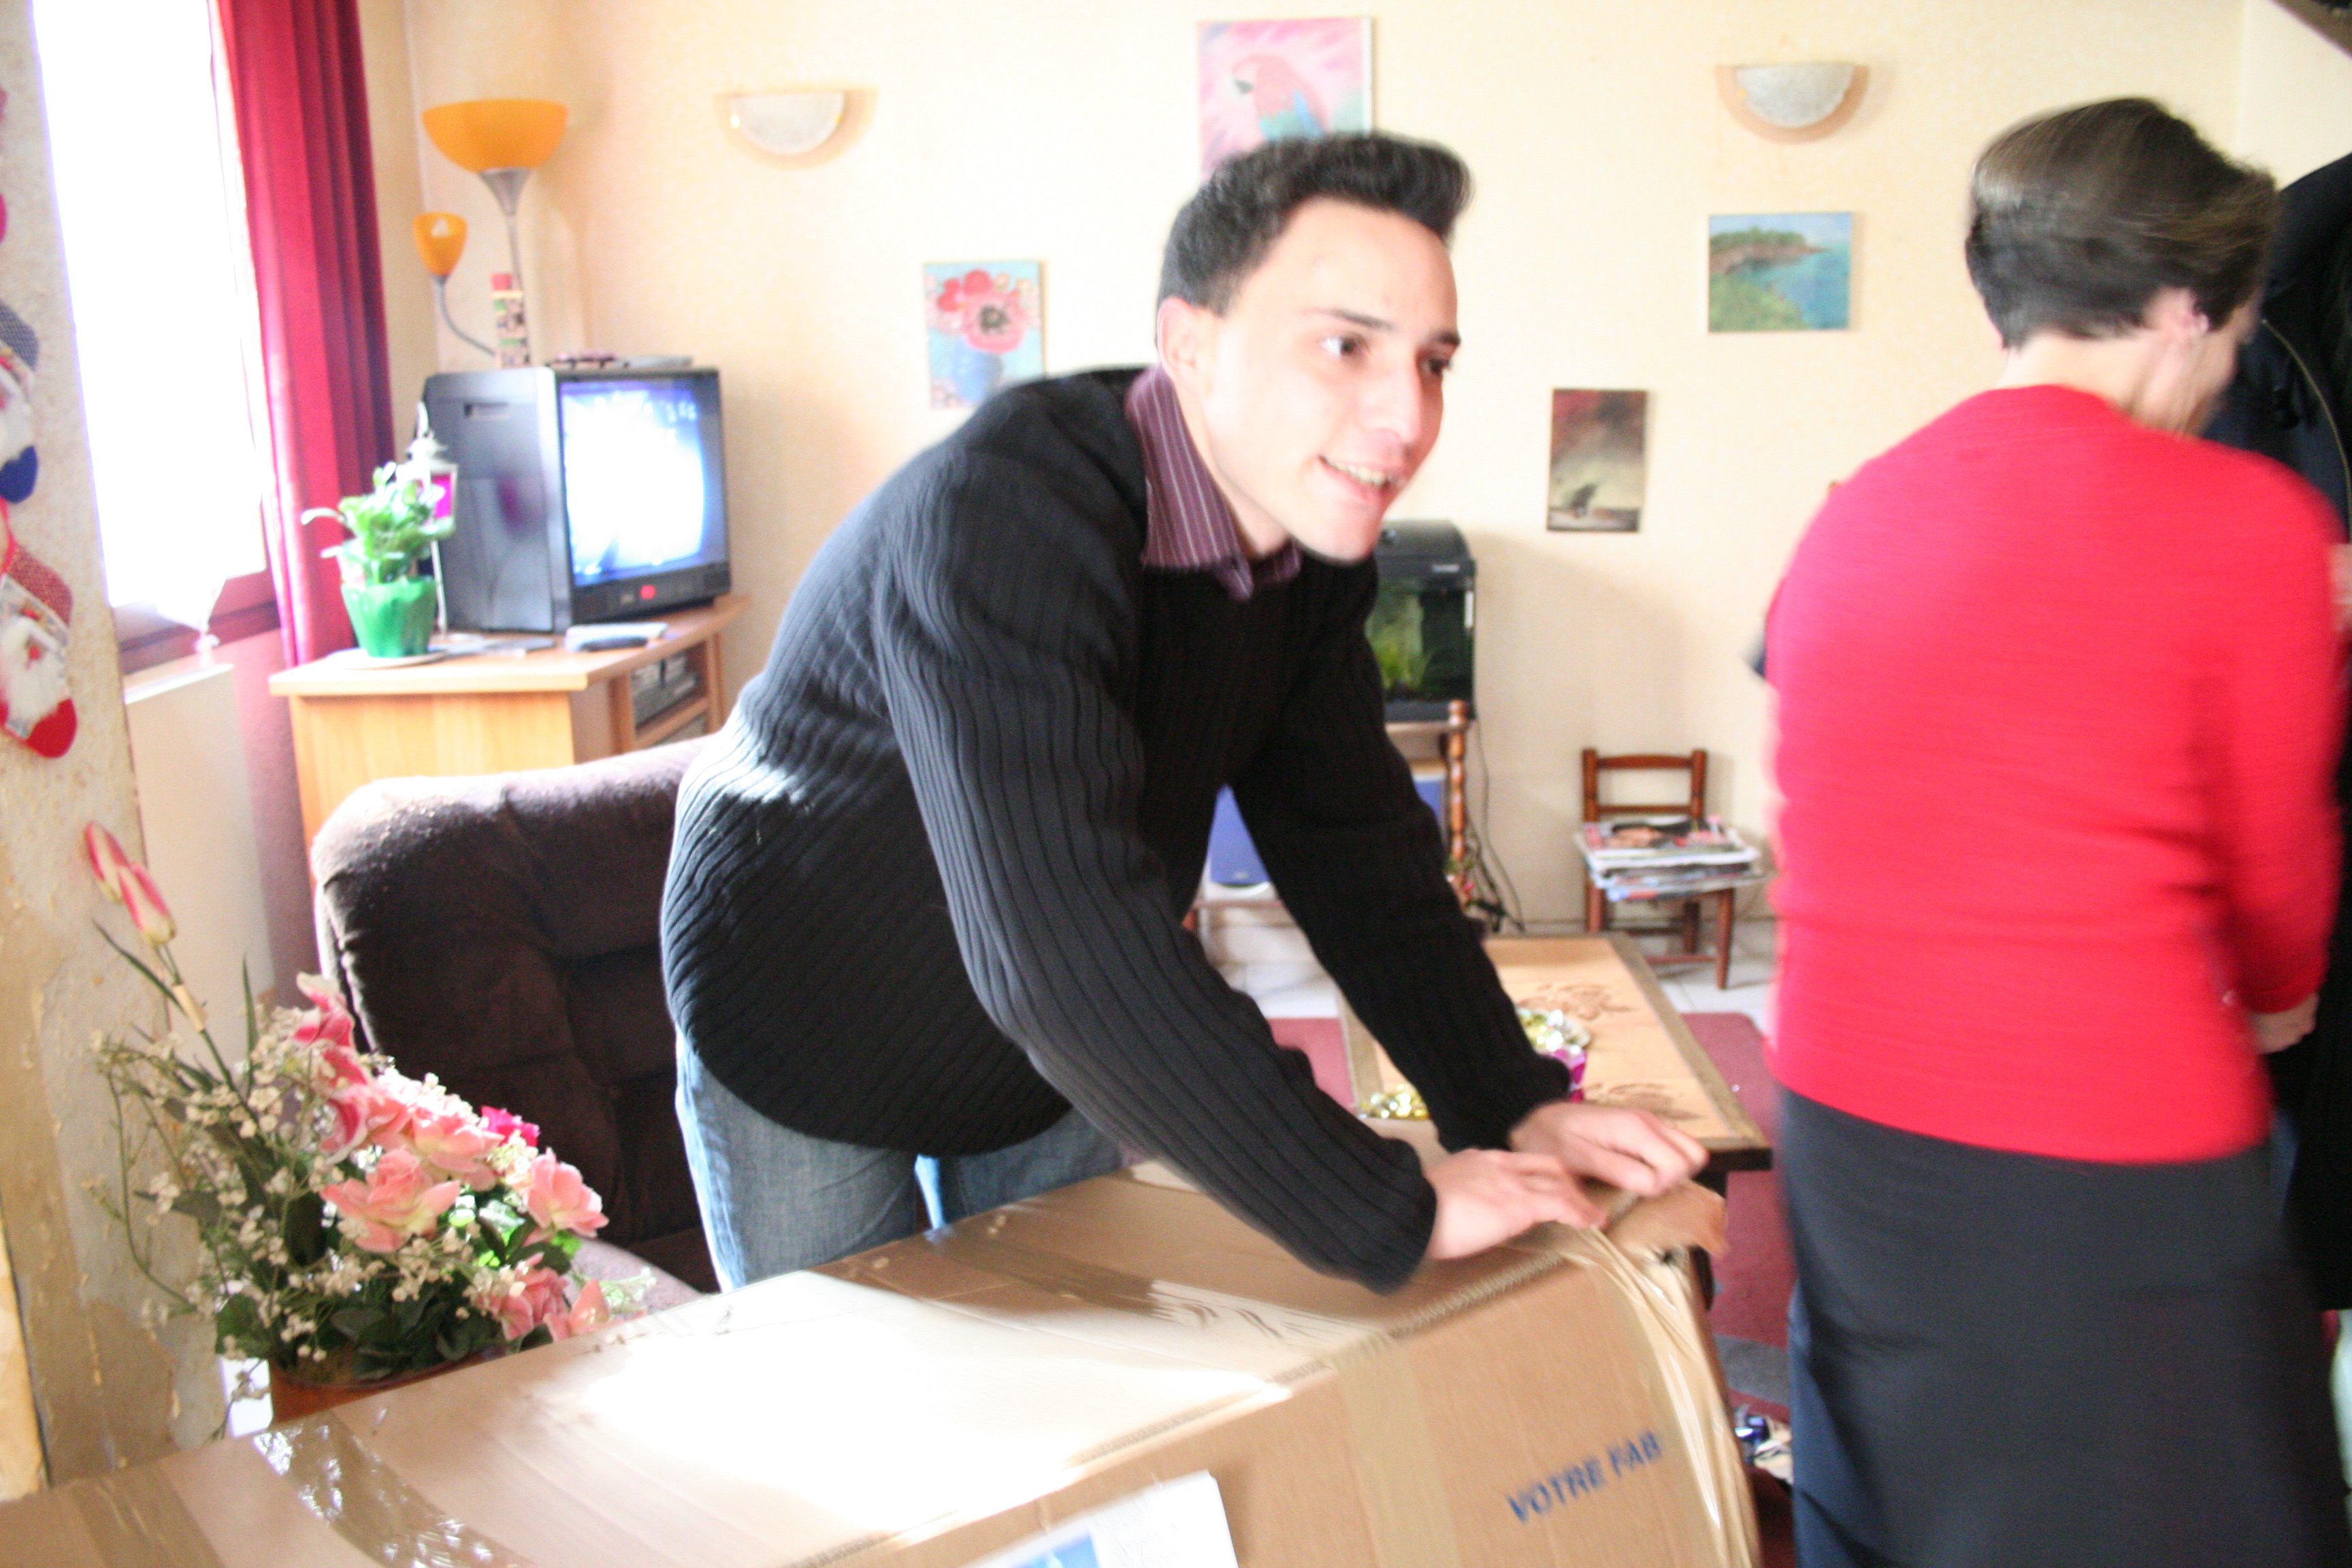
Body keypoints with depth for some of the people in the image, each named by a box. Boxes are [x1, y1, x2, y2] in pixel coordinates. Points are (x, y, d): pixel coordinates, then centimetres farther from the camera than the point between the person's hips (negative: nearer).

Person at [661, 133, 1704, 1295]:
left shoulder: (1310, 534, -11)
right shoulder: (1003, 516, -37)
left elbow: (1354, 849, -5)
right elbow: (1063, 951, -43)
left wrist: (1519, 1111, -15)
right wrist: (1398, 1219, -39)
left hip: (1060, 1057, 6)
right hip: (807, 1040, -6)